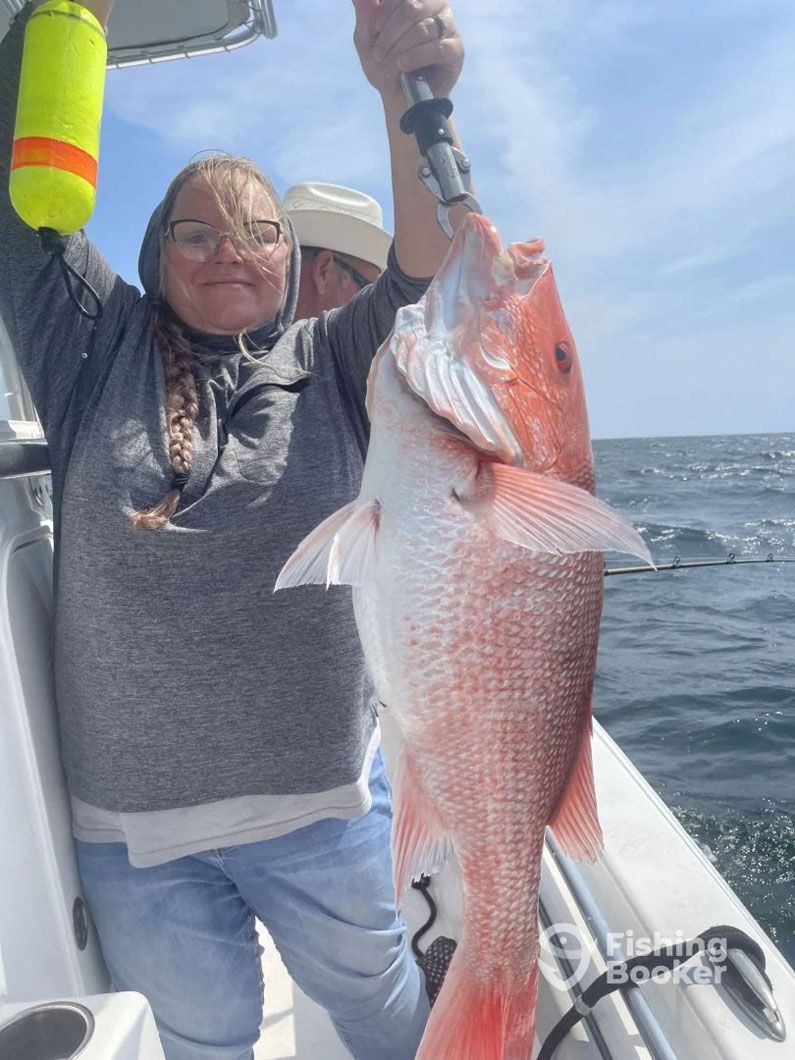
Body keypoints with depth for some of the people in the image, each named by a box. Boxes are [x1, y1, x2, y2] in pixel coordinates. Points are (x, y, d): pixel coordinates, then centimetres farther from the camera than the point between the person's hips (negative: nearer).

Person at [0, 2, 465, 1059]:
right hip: (129, 820, 2)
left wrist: (409, 100, -31)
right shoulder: (97, 351, -1)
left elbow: (428, 274, -17)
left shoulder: (329, 366, -2)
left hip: (320, 800, 0)